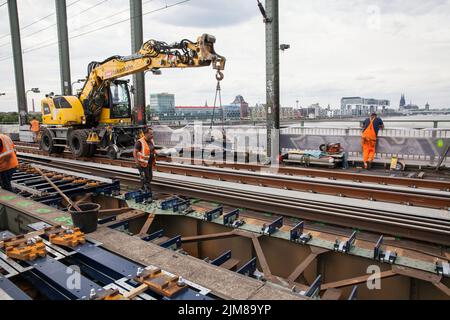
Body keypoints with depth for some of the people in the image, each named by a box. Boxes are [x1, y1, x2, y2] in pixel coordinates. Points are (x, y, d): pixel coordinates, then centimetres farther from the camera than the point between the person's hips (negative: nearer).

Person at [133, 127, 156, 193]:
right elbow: (135, 152, -16)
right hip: (143, 164, -8)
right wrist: (137, 162, -22)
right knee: (145, 179, -2)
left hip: (150, 164, 8)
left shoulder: (151, 141, 7)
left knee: (150, 178, 17)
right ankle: (147, 191, 8)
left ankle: (143, 189, 35)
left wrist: (154, 162, 17)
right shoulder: (140, 142, -17)